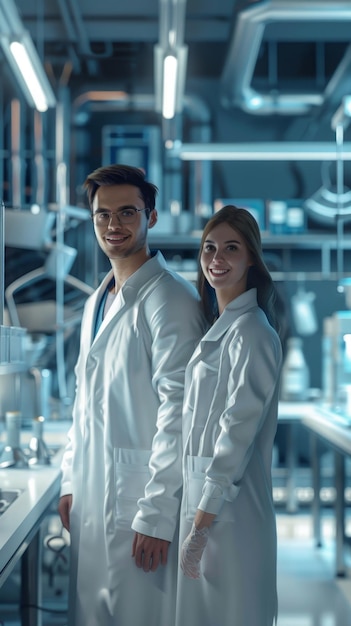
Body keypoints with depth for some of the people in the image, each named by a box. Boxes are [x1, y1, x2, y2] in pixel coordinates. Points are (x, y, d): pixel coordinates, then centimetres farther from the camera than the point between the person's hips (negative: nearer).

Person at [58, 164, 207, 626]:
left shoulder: (171, 300, -13)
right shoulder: (98, 300, 15)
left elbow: (177, 412, -17)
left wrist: (156, 516, -19)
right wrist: (70, 481, 16)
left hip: (140, 500, -8)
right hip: (91, 496, 8)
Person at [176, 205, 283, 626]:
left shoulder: (251, 331, -16)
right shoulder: (217, 326, 13)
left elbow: (237, 432, -19)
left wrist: (200, 526, -18)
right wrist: (195, 518, 13)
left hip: (230, 504, -9)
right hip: (202, 493, 9)